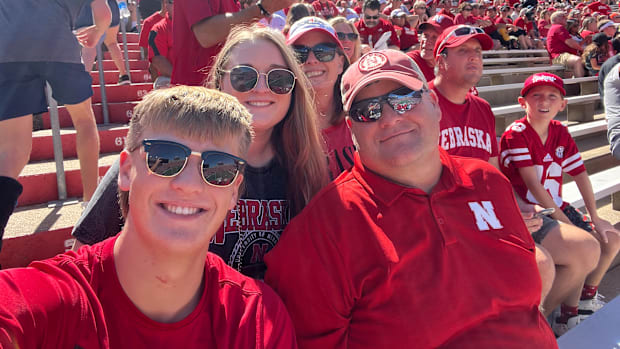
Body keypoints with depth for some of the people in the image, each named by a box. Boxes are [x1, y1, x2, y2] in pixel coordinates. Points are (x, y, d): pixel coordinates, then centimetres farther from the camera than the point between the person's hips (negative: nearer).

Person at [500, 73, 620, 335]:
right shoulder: (516, 134, -17)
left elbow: (580, 174, 5)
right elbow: (533, 184, -21)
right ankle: (567, 319, -3)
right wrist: (563, 221, -20)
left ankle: (586, 298, 28)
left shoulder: (560, 132, 5)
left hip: (556, 207, 8)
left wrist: (594, 216, -1)